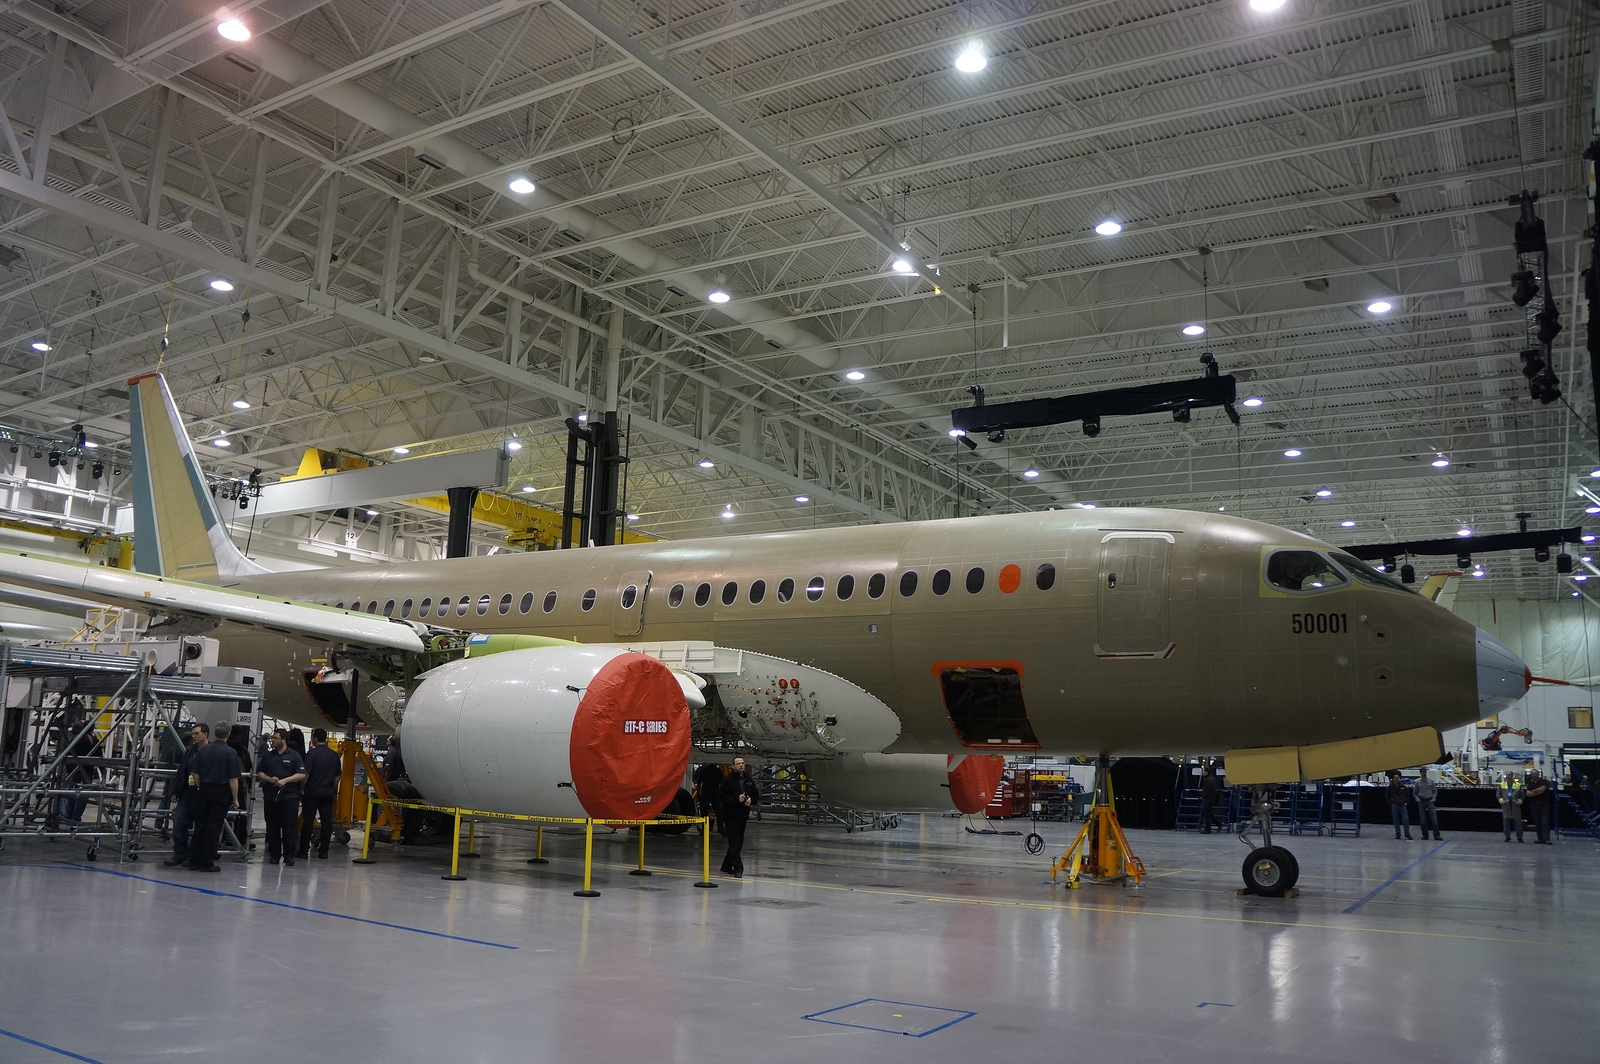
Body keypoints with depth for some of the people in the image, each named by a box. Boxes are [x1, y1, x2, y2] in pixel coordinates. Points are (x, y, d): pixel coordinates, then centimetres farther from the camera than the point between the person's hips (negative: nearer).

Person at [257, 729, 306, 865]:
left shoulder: (294, 756, 2)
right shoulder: (267, 756, 14)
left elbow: (302, 774, -3)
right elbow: (259, 773, 14)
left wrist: (285, 780, -13)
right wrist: (269, 779, -6)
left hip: (289, 796, -4)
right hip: (270, 796, 4)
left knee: (289, 827, -5)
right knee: (272, 827, 5)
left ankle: (289, 855, -1)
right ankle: (274, 854, 13)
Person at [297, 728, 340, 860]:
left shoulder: (312, 753, -10)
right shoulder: (334, 755, 8)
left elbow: (306, 774, -14)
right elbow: (338, 775, 12)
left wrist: (302, 789, -1)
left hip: (312, 792, -5)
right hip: (328, 793, 5)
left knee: (307, 821, 1)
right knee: (327, 822, 5)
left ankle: (304, 851, 3)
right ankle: (323, 852, 6)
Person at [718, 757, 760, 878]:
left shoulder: (748, 780, 12)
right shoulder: (727, 780, -6)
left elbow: (756, 795, 17)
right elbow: (722, 797, -13)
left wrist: (751, 800, -5)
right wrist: (737, 799, -23)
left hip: (743, 816, 6)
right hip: (730, 816, -6)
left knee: (738, 843, 13)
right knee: (734, 843, -10)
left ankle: (727, 866, 27)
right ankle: (738, 869, -10)